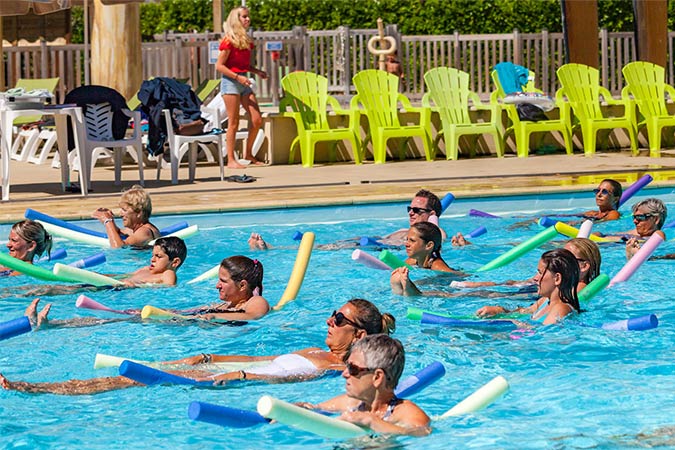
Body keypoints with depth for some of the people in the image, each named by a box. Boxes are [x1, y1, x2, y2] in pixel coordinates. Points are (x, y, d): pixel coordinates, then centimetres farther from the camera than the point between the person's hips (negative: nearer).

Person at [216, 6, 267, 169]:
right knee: (233, 123, -6)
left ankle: (248, 154, 17)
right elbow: (219, 66, -12)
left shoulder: (246, 40, 13)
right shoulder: (229, 41, -10)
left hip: (243, 83, 8)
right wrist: (237, 77, -19)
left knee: (257, 120, 2)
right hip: (230, 82, -7)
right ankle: (231, 160, 0)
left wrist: (257, 71, 6)